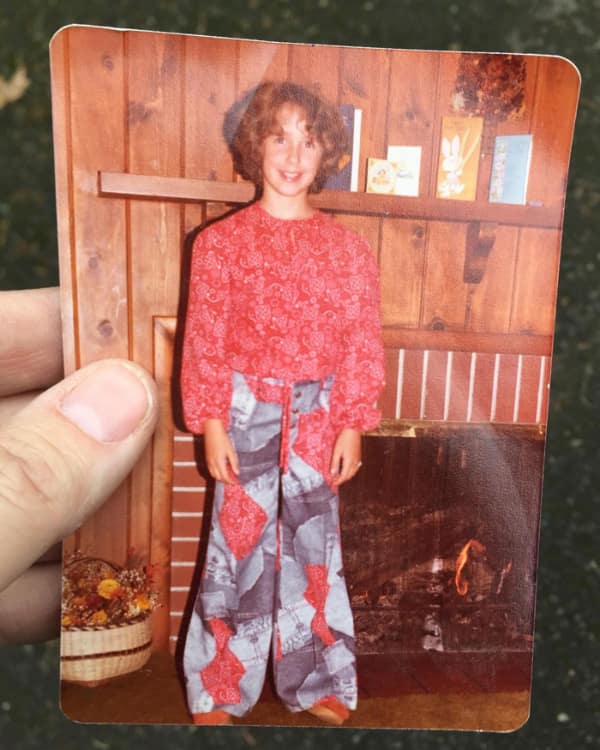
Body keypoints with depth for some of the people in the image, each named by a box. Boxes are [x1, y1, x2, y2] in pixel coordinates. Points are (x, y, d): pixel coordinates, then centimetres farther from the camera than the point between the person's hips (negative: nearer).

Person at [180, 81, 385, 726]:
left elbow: (363, 345, 2)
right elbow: (203, 341, -4)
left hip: (317, 415, 2)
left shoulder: (347, 249, 2)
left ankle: (316, 683, 33)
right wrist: (211, 425, -8)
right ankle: (216, 691, 29)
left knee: (313, 545, 12)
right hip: (245, 412, -1)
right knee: (238, 545, 8)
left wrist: (352, 427, 0)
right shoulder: (220, 241, -2)